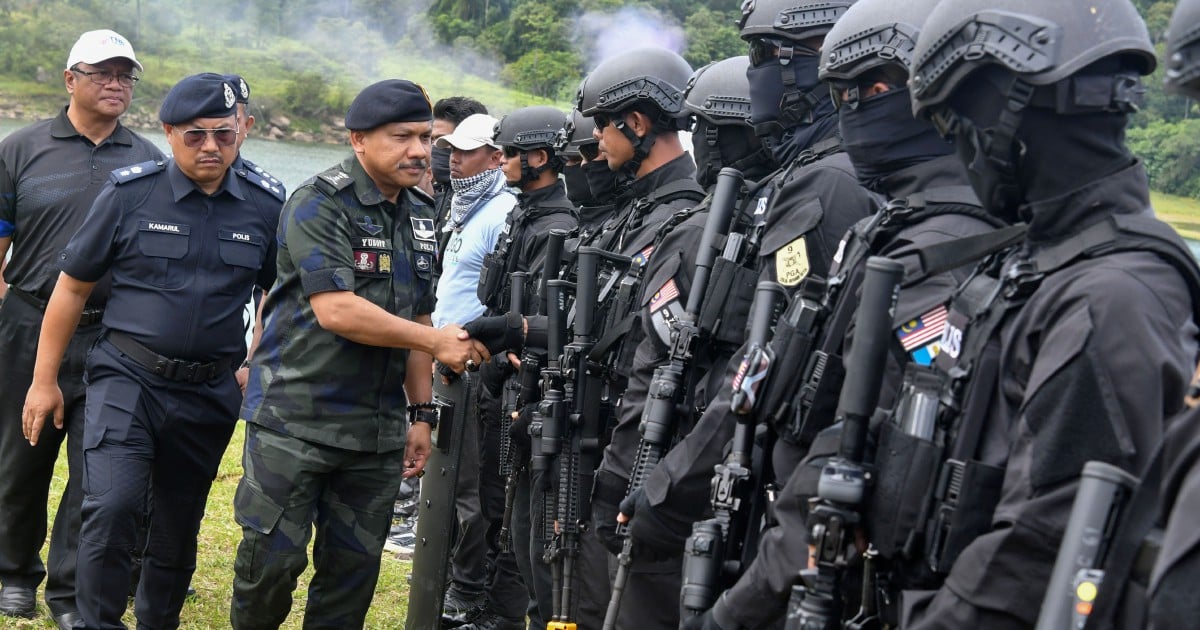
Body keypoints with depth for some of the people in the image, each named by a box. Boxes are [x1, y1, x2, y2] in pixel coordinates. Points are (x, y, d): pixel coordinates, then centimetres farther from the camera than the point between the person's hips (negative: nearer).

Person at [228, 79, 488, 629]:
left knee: (354, 568, 8)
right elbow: (335, 310, -23)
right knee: (273, 556, -4)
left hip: (377, 432, 6)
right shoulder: (319, 204, -12)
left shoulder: (420, 216, 12)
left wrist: (420, 411, 14)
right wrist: (437, 341, -20)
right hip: (295, 419, -6)